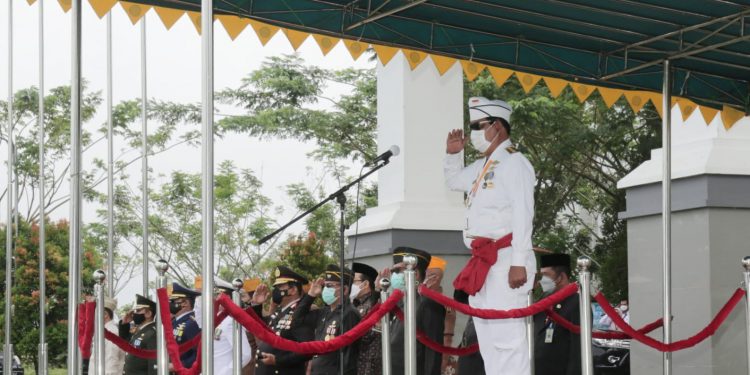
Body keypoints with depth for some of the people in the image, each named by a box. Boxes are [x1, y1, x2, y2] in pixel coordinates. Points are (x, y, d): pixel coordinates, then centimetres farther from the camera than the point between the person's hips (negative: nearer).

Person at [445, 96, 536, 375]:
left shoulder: (513, 162, -9)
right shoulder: (483, 165, 19)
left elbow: (523, 215, -16)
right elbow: (454, 181, 39)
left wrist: (519, 263, -22)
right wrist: (453, 153, 21)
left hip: (505, 260, -10)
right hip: (483, 263, 10)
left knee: (506, 336, -15)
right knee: (488, 340, 12)